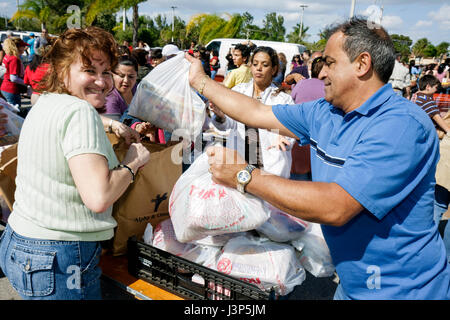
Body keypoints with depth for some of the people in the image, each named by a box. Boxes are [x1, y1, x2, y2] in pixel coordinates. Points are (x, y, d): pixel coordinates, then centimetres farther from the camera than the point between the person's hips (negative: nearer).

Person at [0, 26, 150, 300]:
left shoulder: (45, 103, 9)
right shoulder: (80, 112, -21)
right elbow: (99, 197, -30)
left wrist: (108, 126, 22)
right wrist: (133, 162, -14)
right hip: (59, 261, -9)